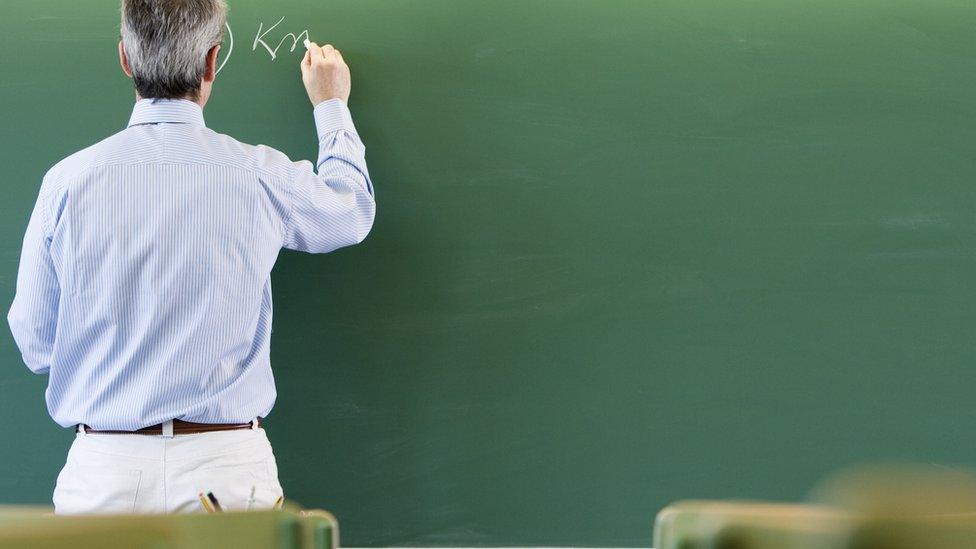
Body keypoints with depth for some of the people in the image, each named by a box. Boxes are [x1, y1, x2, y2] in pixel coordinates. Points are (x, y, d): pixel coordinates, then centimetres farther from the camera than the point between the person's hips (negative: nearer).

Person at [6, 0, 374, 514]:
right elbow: (352, 211, 19)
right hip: (226, 466, -1)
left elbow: (36, 345, 3)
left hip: (101, 471, 1)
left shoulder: (67, 181, -4)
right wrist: (331, 105, 35)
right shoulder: (260, 176, -4)